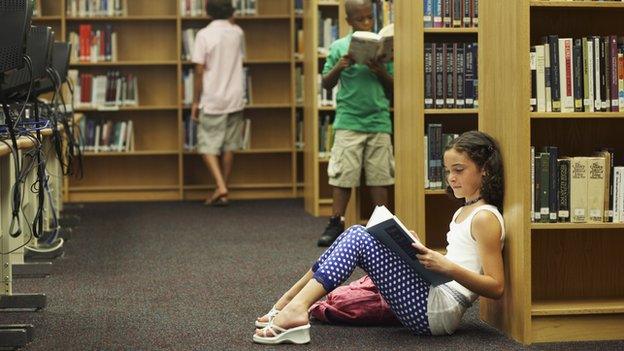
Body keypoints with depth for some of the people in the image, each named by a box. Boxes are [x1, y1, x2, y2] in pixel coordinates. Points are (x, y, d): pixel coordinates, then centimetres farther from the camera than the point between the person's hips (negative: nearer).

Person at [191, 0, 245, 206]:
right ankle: (222, 193, 14)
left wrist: (195, 102, -3)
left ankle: (221, 187, -13)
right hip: (235, 100, 4)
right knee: (229, 147, 10)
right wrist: (231, 21, 24)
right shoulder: (238, 33, 3)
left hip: (212, 102, -4)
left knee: (208, 146, 4)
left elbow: (199, 72, -12)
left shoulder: (204, 35, -10)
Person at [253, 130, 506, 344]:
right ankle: (292, 300, -1)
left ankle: (297, 308, -28)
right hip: (431, 297, 10)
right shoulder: (462, 213, 21)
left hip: (440, 310, -10)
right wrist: (421, 252, 11)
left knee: (359, 238, -16)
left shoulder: (485, 218, -7)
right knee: (356, 236, 6)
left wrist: (447, 267, -25)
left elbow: (496, 287, -14)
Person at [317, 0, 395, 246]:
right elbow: (326, 84, 7)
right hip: (348, 121, -1)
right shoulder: (339, 47, 3)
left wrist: (382, 73, -12)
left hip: (379, 121, 1)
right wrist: (338, 67, -11)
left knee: (379, 176, 5)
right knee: (343, 176, 0)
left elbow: (394, 87, 8)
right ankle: (336, 225, 8)